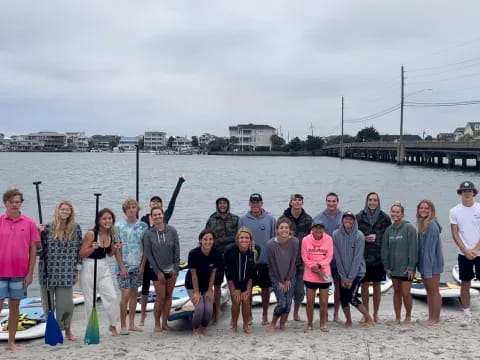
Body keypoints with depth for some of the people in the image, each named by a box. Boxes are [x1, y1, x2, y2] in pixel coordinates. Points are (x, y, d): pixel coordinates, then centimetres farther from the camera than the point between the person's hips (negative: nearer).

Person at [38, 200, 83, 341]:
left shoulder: (76, 228, 4)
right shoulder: (48, 228, 0)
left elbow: (78, 250, 8)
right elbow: (39, 247, 3)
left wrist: (76, 271, 7)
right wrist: (39, 233, -13)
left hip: (66, 274, 0)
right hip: (48, 272, 0)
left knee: (65, 303, 0)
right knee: (48, 303, 7)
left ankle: (67, 329, 21)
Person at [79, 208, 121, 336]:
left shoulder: (111, 235, 3)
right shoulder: (91, 234, -15)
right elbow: (81, 254, -12)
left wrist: (115, 248, -4)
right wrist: (93, 247, -27)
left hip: (104, 268, 5)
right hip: (89, 268, -5)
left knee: (113, 298, 0)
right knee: (90, 301, 4)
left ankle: (113, 325, 20)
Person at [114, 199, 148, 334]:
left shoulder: (143, 226, 4)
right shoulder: (119, 226, -6)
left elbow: (146, 247, 5)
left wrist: (142, 265, -2)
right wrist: (122, 267, -12)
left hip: (138, 266, 4)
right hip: (124, 266, -4)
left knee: (134, 293, 10)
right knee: (125, 294, -7)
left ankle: (131, 324, 20)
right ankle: (123, 326, 3)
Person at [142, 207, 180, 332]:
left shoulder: (172, 231, -1)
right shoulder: (148, 234, -5)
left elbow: (177, 250, 0)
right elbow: (148, 254, -4)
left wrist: (175, 268, -5)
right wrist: (158, 272, -7)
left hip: (171, 269, 2)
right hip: (158, 270, -2)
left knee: (168, 296, 6)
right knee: (160, 297, -4)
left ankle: (164, 323, 15)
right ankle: (157, 324, 9)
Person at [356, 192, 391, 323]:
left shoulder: (385, 218, 3)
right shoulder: (359, 217, 1)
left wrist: (377, 237, -10)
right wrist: (364, 239, -13)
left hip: (379, 257, 1)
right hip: (364, 256, -1)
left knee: (377, 285, 8)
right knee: (365, 285, 4)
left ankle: (376, 314, 20)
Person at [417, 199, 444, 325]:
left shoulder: (432, 225, -16)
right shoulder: (421, 224, 11)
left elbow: (430, 248, -19)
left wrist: (428, 267, -20)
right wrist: (422, 266, 12)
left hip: (432, 263, -9)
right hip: (424, 263, 9)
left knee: (434, 291, 0)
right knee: (428, 291, 14)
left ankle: (436, 318, 8)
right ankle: (431, 317, 21)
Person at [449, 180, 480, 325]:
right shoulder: (454, 211, 2)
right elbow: (455, 234, 0)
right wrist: (466, 251, -8)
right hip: (464, 253, 1)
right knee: (465, 283, 5)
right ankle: (466, 313, 15)